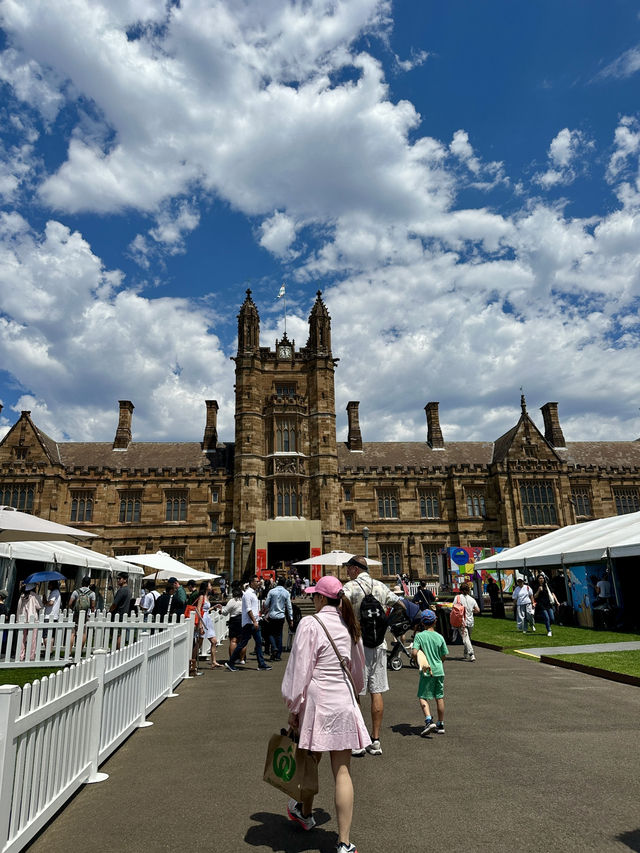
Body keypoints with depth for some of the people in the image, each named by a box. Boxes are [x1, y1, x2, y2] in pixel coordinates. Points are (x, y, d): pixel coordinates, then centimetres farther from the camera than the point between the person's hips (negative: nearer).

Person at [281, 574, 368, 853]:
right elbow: (358, 668, 16)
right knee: (342, 771, 6)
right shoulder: (348, 625, 4)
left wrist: (293, 707, -4)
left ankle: (305, 813, 42)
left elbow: (300, 669, -14)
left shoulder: (310, 624, -14)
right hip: (344, 702, 4)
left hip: (316, 702, -4)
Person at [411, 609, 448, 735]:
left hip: (427, 672, -4)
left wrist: (415, 659, 2)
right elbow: (444, 656, 7)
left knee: (422, 697, 4)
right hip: (439, 670, 4)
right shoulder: (440, 637, 0)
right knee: (439, 697, 14)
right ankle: (441, 725, 23)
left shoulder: (419, 636, -10)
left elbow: (414, 653, -19)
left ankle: (429, 720, -15)